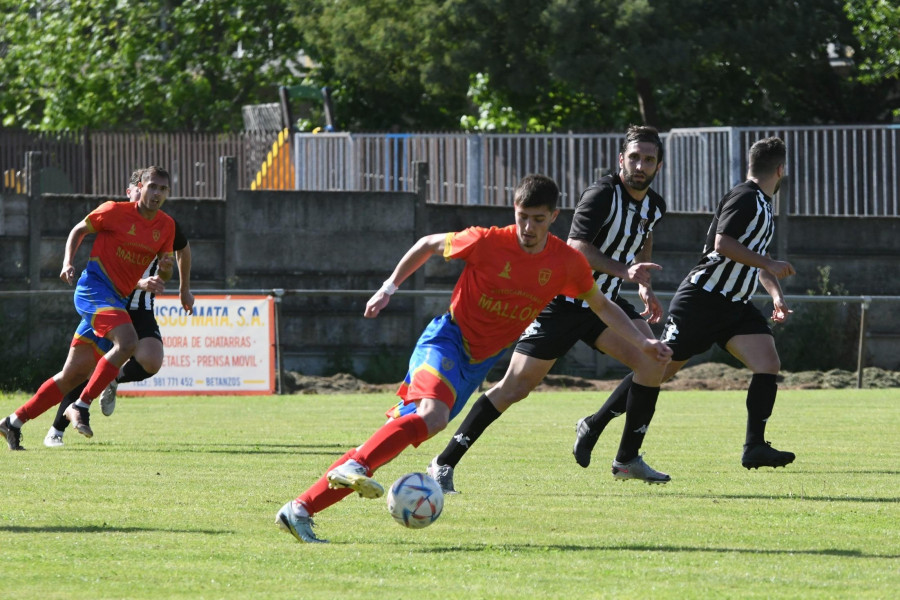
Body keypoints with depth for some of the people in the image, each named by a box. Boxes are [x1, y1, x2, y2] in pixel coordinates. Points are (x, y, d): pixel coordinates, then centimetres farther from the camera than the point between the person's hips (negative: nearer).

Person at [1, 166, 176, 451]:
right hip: (94, 286, -6)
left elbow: (163, 275, 16)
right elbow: (79, 230, 7)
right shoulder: (116, 211, -6)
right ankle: (81, 406, -23)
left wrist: (166, 267, -7)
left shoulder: (166, 226, 9)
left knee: (73, 375, 3)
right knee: (127, 342, -30)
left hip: (117, 299, 6)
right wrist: (68, 262, -7)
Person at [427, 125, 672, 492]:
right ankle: (444, 463, -4)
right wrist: (624, 271, -39)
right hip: (563, 299, -7)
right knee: (516, 386, -10)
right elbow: (577, 248, -29)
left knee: (653, 360, -12)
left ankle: (627, 460, -1)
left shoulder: (654, 207, 5)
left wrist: (644, 287, 12)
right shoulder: (602, 195, -20)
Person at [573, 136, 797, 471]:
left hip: (736, 306, 9)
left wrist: (776, 295, 16)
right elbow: (723, 244, -26)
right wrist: (770, 265, -21)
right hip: (701, 300, -9)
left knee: (769, 365, -10)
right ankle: (593, 426, 10)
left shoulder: (764, 205, 17)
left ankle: (755, 447, -11)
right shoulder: (744, 198, -13)